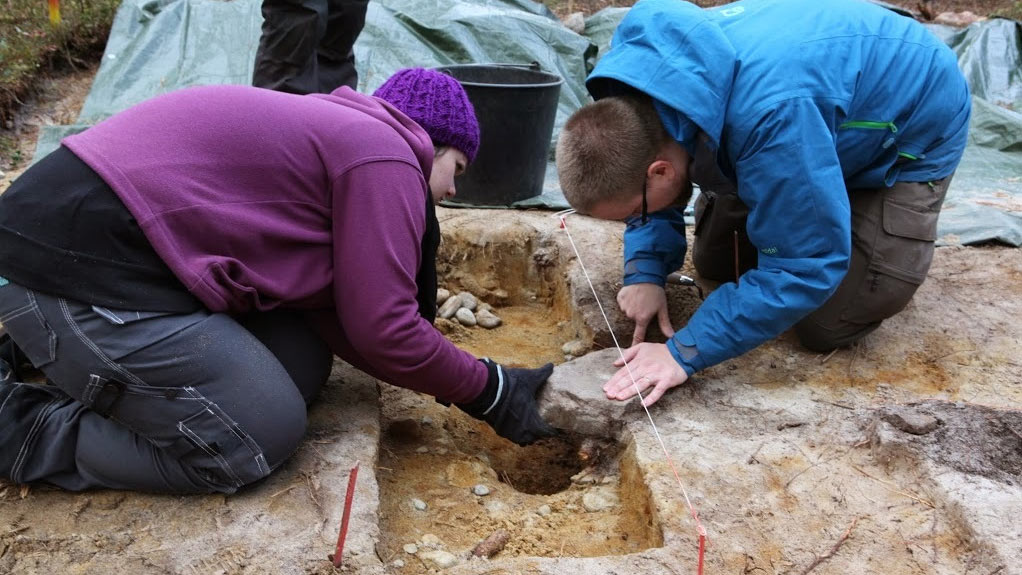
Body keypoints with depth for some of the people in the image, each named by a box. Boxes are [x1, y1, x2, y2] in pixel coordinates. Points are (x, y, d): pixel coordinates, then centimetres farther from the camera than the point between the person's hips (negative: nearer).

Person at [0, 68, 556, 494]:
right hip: (86, 266, -10)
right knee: (263, 438, -4)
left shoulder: (335, 129, 22)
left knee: (302, 365, 8)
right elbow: (384, 328, -12)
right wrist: (488, 392, 4)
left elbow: (327, 313, 16)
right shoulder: (385, 156, -7)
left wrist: (462, 382, 13)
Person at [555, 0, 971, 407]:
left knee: (825, 328, -10)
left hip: (907, 131, -6)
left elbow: (805, 265, -38)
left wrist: (687, 350, -37)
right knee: (714, 263, 8)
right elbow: (642, 174, -4)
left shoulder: (771, 117, -47)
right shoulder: (640, 63, -23)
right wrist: (644, 271, -18)